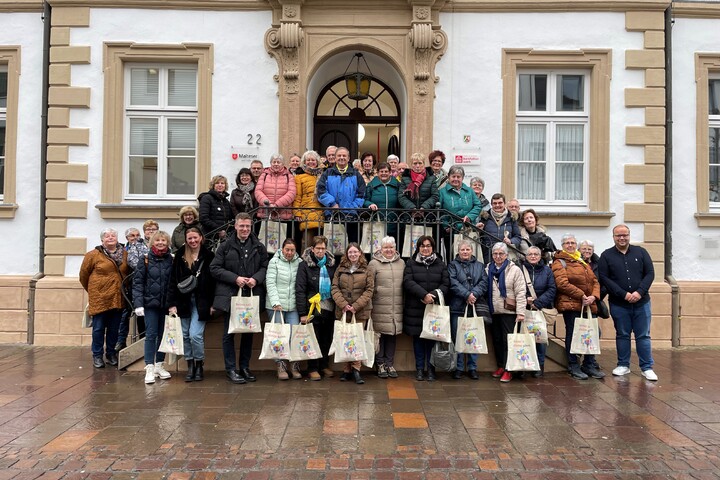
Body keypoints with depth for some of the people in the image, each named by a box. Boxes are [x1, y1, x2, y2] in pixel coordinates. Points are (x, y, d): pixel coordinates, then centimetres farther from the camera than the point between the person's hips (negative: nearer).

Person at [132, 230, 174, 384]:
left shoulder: (172, 260, 4)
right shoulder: (146, 260, -2)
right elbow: (137, 282, -3)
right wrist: (138, 303, -11)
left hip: (166, 304, 3)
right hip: (150, 303, -2)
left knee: (163, 335, 9)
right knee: (151, 335, -4)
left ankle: (159, 365, 21)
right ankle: (149, 368, 2)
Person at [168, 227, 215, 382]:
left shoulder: (208, 256, -3)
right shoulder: (180, 256, 4)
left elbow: (214, 280, -3)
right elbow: (173, 280, 3)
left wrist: (212, 304, -6)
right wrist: (172, 303, -3)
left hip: (201, 301, -3)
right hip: (184, 300, 3)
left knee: (195, 334, -10)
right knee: (185, 335, 8)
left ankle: (200, 365, 10)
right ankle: (190, 366, 21)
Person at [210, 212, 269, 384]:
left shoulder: (259, 247, 6)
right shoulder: (225, 246, -1)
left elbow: (265, 267, 9)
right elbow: (215, 268, -4)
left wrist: (256, 279, -11)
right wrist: (235, 278, -14)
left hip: (251, 296, 3)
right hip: (230, 296, -3)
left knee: (248, 332, 11)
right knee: (229, 333, 4)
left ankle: (245, 367, 24)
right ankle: (230, 369, 14)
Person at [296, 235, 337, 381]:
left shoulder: (331, 264, 7)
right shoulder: (305, 265, -6)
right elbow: (300, 290, -10)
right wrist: (302, 313, -15)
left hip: (329, 308, 4)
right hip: (313, 309, -4)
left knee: (327, 339, 12)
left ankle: (324, 365, 28)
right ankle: (313, 369, 16)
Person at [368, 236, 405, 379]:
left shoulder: (401, 263, 12)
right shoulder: (374, 263, -1)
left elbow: (405, 284, 17)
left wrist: (403, 301, 14)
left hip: (397, 307, 4)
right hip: (380, 307, -4)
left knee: (393, 335, 9)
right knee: (380, 335, 3)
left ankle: (390, 364, 20)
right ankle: (380, 364, 16)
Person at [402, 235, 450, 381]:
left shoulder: (441, 264, 9)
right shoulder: (411, 263, 5)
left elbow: (446, 284, 2)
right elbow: (408, 282, -7)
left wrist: (434, 295, -15)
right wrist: (424, 294, -18)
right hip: (415, 308, -1)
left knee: (432, 338, 3)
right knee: (418, 338, 5)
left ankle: (430, 369, 15)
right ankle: (419, 369, 15)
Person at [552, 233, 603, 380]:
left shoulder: (584, 262, 21)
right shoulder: (559, 262, -2)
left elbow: (595, 282, 15)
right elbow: (563, 284, -15)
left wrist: (593, 296, -5)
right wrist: (581, 295, -14)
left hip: (589, 306, 7)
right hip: (571, 305, -7)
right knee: (572, 335, -1)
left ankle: (589, 365, 22)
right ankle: (573, 367, 10)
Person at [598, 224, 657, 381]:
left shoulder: (640, 252, 6)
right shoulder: (606, 255, 1)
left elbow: (650, 273, 2)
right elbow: (604, 278, -6)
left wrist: (640, 292, -13)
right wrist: (624, 294, -14)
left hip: (641, 302, 1)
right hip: (618, 304, -1)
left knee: (643, 336, 6)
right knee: (622, 335, 9)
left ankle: (647, 368, 14)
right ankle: (623, 365, 21)